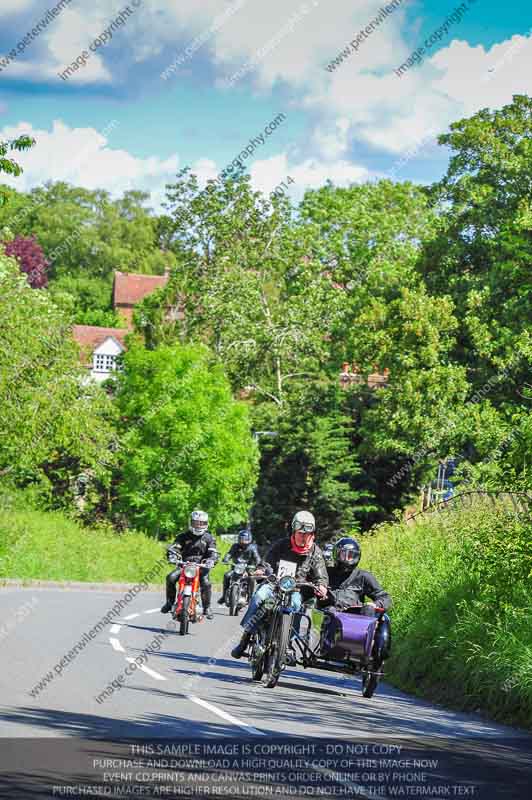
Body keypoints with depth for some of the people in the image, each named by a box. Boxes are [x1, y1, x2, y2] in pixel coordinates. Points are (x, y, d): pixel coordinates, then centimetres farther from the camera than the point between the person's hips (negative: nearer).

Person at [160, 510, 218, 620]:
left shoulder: (209, 538, 8)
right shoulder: (184, 536, 9)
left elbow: (213, 552, -5)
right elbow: (174, 547, -2)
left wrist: (211, 560, -29)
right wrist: (172, 554, -28)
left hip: (201, 566, -1)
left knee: (206, 583, -29)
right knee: (171, 577, -25)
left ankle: (207, 607, -10)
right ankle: (169, 602, -9)